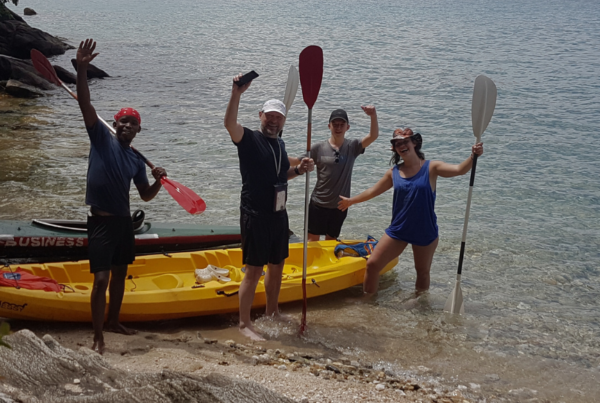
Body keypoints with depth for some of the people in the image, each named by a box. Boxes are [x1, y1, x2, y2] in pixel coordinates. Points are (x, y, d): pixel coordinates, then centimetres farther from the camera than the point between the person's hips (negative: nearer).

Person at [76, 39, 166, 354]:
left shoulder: (136, 160, 10)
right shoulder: (101, 138, -4)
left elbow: (146, 196, 16)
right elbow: (85, 104, -17)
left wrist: (158, 181, -6)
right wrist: (82, 70, -29)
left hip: (124, 221, 7)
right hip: (101, 221, -7)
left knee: (120, 274, 19)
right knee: (101, 279, -11)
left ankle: (113, 321, 38)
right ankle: (98, 338, -4)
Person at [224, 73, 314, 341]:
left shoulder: (280, 144, 12)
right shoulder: (249, 139, -10)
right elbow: (229, 124, -30)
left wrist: (299, 170, 6)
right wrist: (236, 94, -42)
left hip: (278, 215, 8)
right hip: (255, 216, -8)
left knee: (277, 266, 18)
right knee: (254, 271, -5)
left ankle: (272, 312, 35)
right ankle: (244, 324, 4)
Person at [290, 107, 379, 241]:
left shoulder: (352, 147, -4)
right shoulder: (318, 148, -6)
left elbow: (373, 136, -15)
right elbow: (298, 162, -1)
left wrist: (373, 116, -32)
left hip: (340, 206, 2)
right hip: (319, 204, -1)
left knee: (331, 240, 16)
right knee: (313, 240, 5)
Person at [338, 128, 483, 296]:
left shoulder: (431, 168, -8)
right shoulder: (393, 172, 1)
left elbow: (459, 170, -22)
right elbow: (373, 191, 16)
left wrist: (473, 157, -41)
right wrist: (352, 200, 26)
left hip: (425, 232, -2)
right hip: (398, 230, 3)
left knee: (423, 272, 14)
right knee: (372, 265, -2)